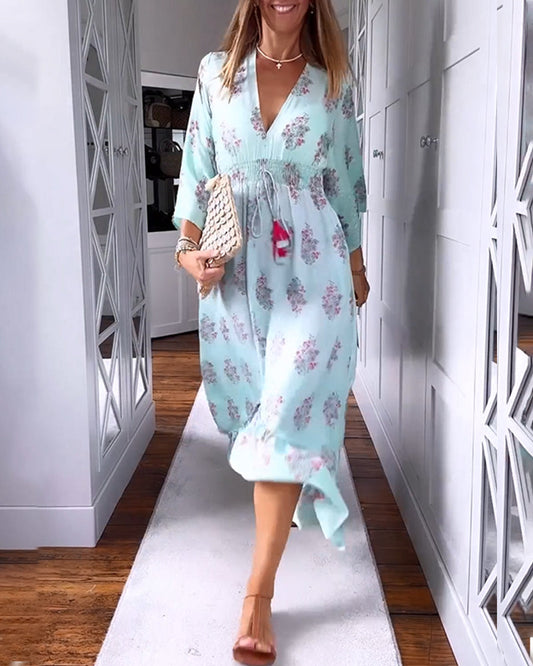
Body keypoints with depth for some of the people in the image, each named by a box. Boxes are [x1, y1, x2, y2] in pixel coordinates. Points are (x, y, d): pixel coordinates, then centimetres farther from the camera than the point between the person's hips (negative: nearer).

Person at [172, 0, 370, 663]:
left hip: (311, 266, -2)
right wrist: (189, 246, -4)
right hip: (237, 266, 2)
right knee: (251, 404, 10)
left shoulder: (333, 81, 7)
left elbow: (346, 179, 12)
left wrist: (356, 263, 14)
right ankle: (289, 502, 40)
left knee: (286, 415, -10)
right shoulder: (216, 72, 8)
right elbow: (197, 166, 7)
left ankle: (258, 594, -7)